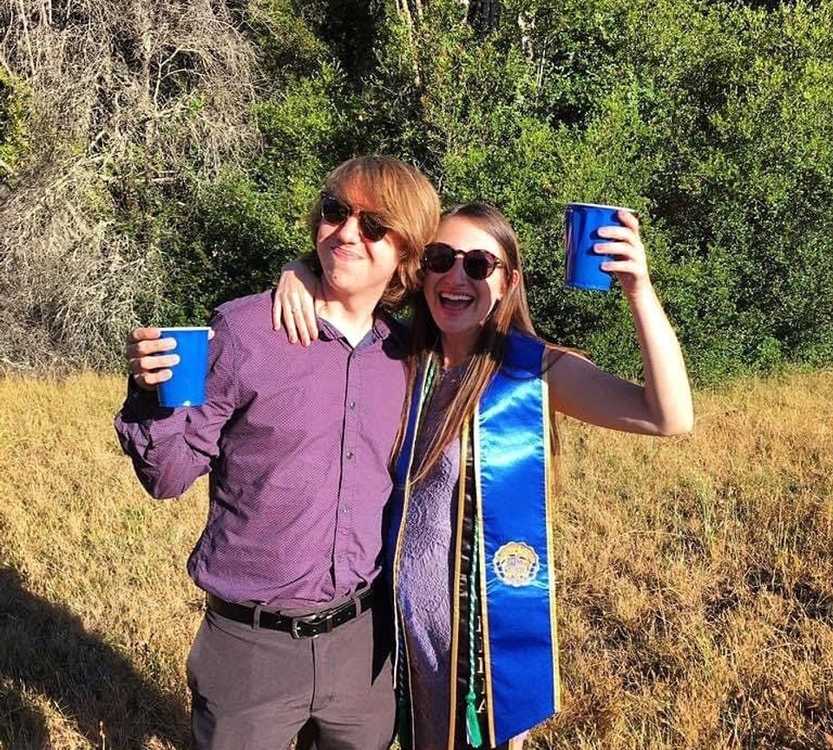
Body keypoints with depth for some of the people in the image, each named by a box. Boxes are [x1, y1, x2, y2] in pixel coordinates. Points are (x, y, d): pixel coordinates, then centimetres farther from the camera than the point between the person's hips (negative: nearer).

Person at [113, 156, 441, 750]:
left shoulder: (407, 356, 2)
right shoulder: (245, 329, -11)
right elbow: (170, 476, -7)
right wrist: (152, 397, -24)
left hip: (363, 640, 4)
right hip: (249, 643, -3)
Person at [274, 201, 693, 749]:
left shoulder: (537, 370, -11)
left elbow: (670, 417, -22)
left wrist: (640, 290, -32)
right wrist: (299, 273, -14)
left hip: (495, 619, -3)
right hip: (406, 619, 3)